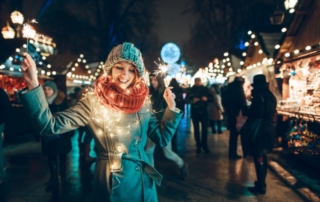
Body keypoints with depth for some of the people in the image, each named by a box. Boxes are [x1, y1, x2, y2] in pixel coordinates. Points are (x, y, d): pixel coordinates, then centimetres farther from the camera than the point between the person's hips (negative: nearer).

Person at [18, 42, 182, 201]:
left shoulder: (143, 101, -1)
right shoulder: (94, 101, -11)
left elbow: (161, 138, 5)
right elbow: (50, 125, -21)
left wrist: (171, 107, -4)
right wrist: (33, 84, -32)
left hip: (143, 183, 4)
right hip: (111, 183, -3)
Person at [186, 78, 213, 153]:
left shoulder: (205, 89, 4)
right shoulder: (191, 90, 1)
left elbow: (211, 98, 5)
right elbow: (187, 99, -4)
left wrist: (207, 99, -16)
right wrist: (192, 100, -24)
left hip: (203, 111, 1)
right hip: (195, 112, -1)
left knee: (204, 129, 0)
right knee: (196, 129, 5)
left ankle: (205, 145, 11)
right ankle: (198, 146, 13)